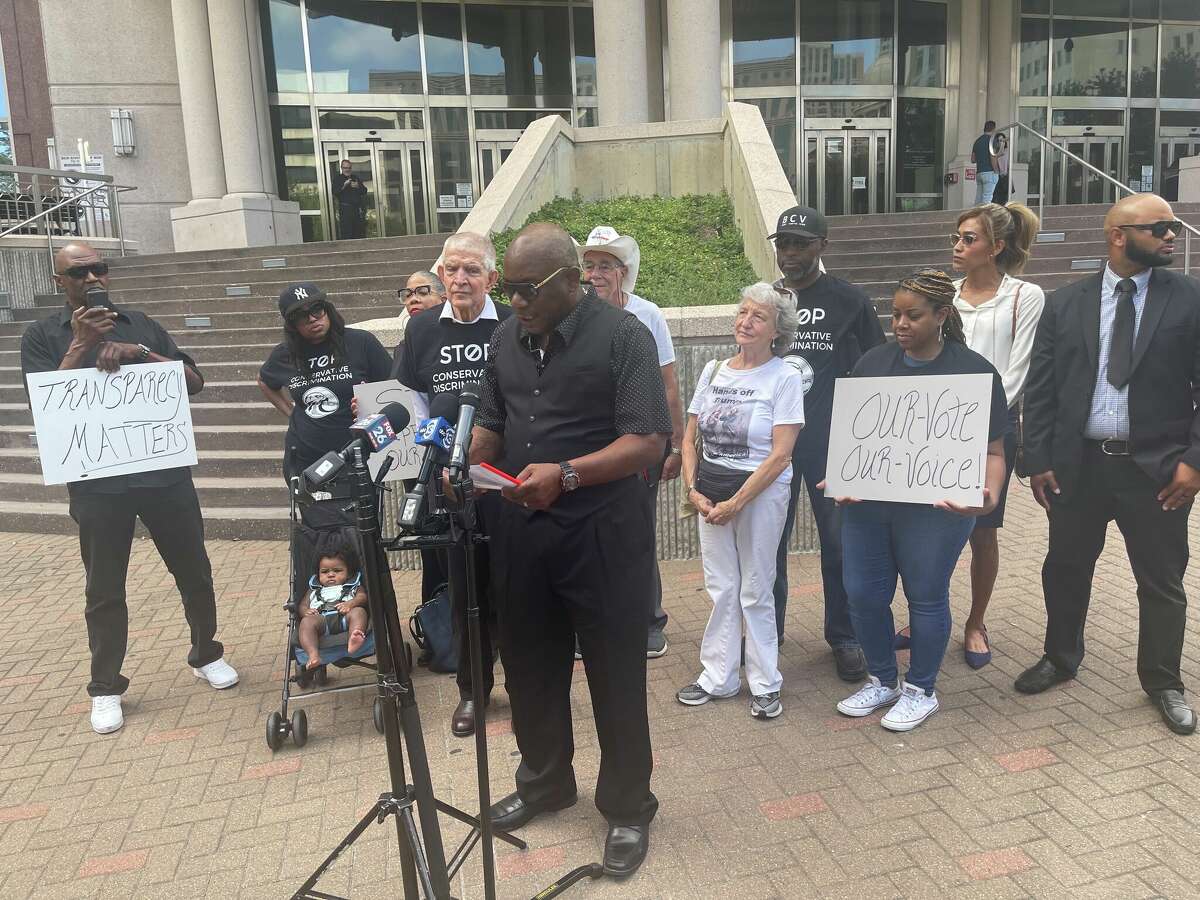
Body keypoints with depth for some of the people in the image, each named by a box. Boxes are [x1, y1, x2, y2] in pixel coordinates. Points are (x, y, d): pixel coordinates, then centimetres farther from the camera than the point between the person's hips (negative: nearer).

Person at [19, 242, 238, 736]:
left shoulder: (141, 325, 11)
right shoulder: (42, 336, 5)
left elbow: (194, 380, 3)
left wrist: (138, 352, -12)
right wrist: (82, 344, -14)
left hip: (164, 472, 2)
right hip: (98, 482, -2)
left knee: (193, 570, 11)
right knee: (105, 589, 7)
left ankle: (206, 653, 31)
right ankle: (105, 687, 22)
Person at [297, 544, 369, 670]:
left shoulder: (353, 587, 32)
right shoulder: (314, 591, 39)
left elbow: (363, 597, 12)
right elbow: (302, 605, 29)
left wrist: (351, 603, -12)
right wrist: (306, 611, 2)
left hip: (345, 617, -1)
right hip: (321, 619, 1)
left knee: (359, 611, -34)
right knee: (307, 622, -31)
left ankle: (353, 640, -61)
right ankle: (313, 655, -50)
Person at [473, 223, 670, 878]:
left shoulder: (622, 336, -10)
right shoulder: (506, 337, 9)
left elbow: (648, 440, -17)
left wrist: (567, 473, -29)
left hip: (602, 534, -6)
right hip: (521, 530, 6)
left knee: (616, 681, 7)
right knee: (529, 669, 18)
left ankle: (628, 811, 27)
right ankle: (544, 782, 41)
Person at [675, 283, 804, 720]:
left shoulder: (785, 377, -8)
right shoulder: (713, 371, 6)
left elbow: (780, 455, -14)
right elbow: (689, 440, 9)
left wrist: (736, 503, -16)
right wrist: (694, 491, -3)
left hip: (760, 492, -4)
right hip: (710, 492, 4)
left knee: (755, 592, 4)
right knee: (721, 588, 11)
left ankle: (765, 684, 20)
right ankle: (718, 677, 24)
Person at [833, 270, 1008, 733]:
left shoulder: (973, 371, -4)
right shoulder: (874, 361, 6)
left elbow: (992, 451, -4)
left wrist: (989, 495, -23)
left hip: (935, 508, -4)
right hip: (868, 503, 4)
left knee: (926, 596, 9)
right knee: (863, 594, 9)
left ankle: (921, 690, 30)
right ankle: (882, 681, 32)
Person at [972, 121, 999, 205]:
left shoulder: (977, 140, 17)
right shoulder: (991, 139, -5)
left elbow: (972, 159, 18)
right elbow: (992, 156, -15)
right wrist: (996, 171, -9)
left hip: (978, 173, 7)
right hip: (989, 172, -7)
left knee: (978, 200, 5)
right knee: (987, 199, -11)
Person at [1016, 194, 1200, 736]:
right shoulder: (1065, 304, 2)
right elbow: (1040, 388, 2)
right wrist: (1038, 459, -3)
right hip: (1077, 465, 1)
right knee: (1066, 570, 15)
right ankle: (1060, 659, 36)